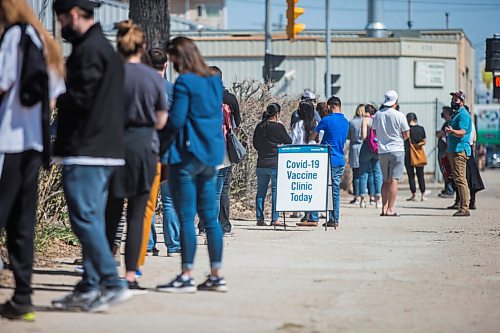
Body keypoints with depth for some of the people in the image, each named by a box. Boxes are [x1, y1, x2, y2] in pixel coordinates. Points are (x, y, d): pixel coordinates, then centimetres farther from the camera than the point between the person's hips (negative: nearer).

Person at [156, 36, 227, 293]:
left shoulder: (184, 83, -13)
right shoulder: (215, 81, 12)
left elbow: (175, 120, -16)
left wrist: (160, 146, -2)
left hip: (187, 156, -8)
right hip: (211, 155, 8)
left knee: (186, 217, -4)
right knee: (209, 216, 10)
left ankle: (186, 276, -3)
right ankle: (216, 275, 11)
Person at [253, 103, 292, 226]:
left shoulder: (259, 126, 5)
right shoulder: (278, 127, -11)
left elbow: (255, 144, 15)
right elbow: (288, 141, 0)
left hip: (261, 164, 5)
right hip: (275, 164, -5)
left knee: (261, 191, 9)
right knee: (276, 190, 0)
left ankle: (259, 218, 9)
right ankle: (274, 219, -3)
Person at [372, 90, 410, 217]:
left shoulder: (377, 115, 3)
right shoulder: (399, 116, -9)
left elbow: (375, 132, 14)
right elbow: (406, 135, -4)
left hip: (382, 151, 4)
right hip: (397, 150, -4)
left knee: (385, 181, 13)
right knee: (393, 180, -5)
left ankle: (384, 208, 10)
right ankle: (390, 209, -9)